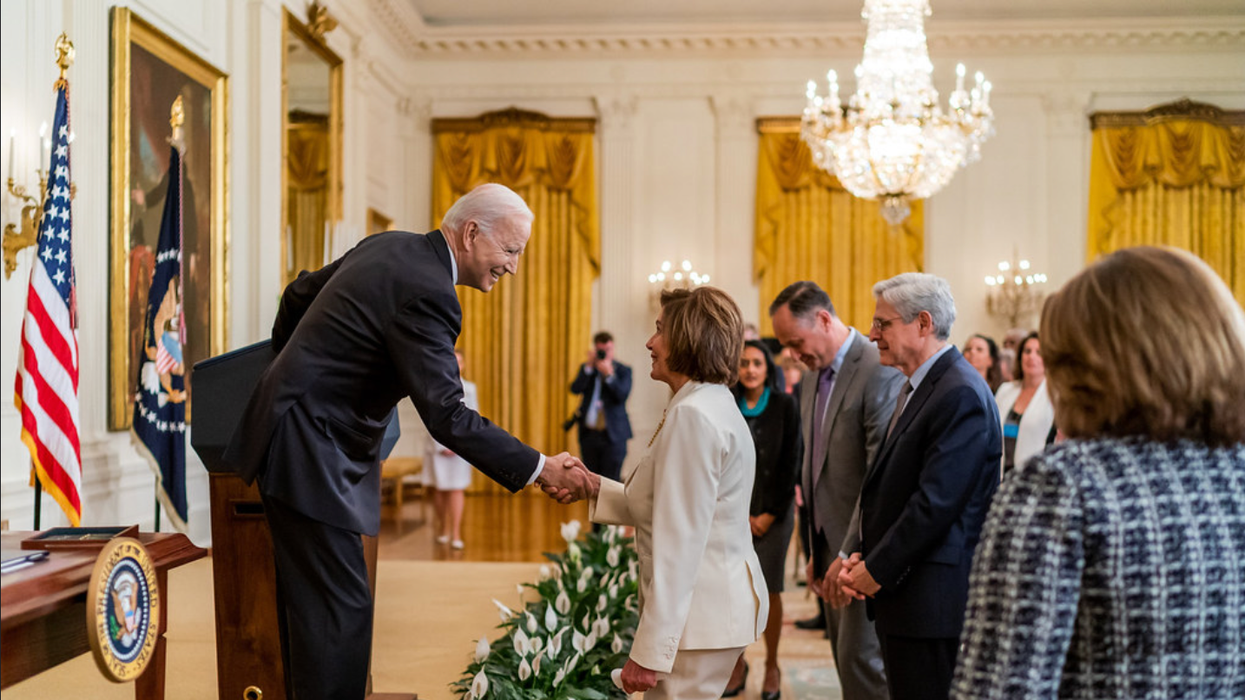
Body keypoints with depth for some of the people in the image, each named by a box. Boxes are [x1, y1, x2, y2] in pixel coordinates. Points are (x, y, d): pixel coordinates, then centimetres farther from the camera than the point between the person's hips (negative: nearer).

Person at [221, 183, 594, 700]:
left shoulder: (390, 247, 8)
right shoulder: (426, 292, -22)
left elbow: (299, 293, 21)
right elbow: (447, 417, -26)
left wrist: (287, 375, 32)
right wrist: (539, 469, -22)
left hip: (287, 431, 10)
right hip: (309, 455, -10)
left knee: (309, 601, 16)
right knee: (341, 609, -8)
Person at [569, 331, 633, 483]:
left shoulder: (623, 370, 3)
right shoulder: (586, 368, 10)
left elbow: (623, 395, -11)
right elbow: (575, 389, -6)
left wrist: (609, 374, -19)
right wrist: (589, 367, -13)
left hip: (613, 435, -3)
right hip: (588, 433, 3)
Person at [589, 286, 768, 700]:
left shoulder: (693, 415, -18)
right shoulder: (714, 403, 13)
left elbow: (679, 544, -22)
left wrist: (648, 652, -20)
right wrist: (595, 489, 14)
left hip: (697, 615, -10)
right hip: (720, 602, 10)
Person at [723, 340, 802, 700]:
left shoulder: (785, 404, -1)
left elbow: (791, 462, -1)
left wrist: (771, 514, -5)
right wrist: (740, 513, -3)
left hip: (774, 510, -1)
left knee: (769, 589, -2)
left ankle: (772, 667, 11)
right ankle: (737, 663, 10)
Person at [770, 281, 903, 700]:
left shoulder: (880, 371, -16)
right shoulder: (813, 377, 12)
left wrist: (851, 553, -22)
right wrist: (817, 551, 15)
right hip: (830, 544, 8)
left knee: (861, 659, -6)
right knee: (847, 662, 13)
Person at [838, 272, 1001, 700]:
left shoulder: (961, 395, -17)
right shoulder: (915, 388, 15)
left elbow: (935, 503, -22)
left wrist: (876, 570, -14)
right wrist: (864, 558, 4)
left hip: (932, 599, -10)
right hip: (900, 594, 10)